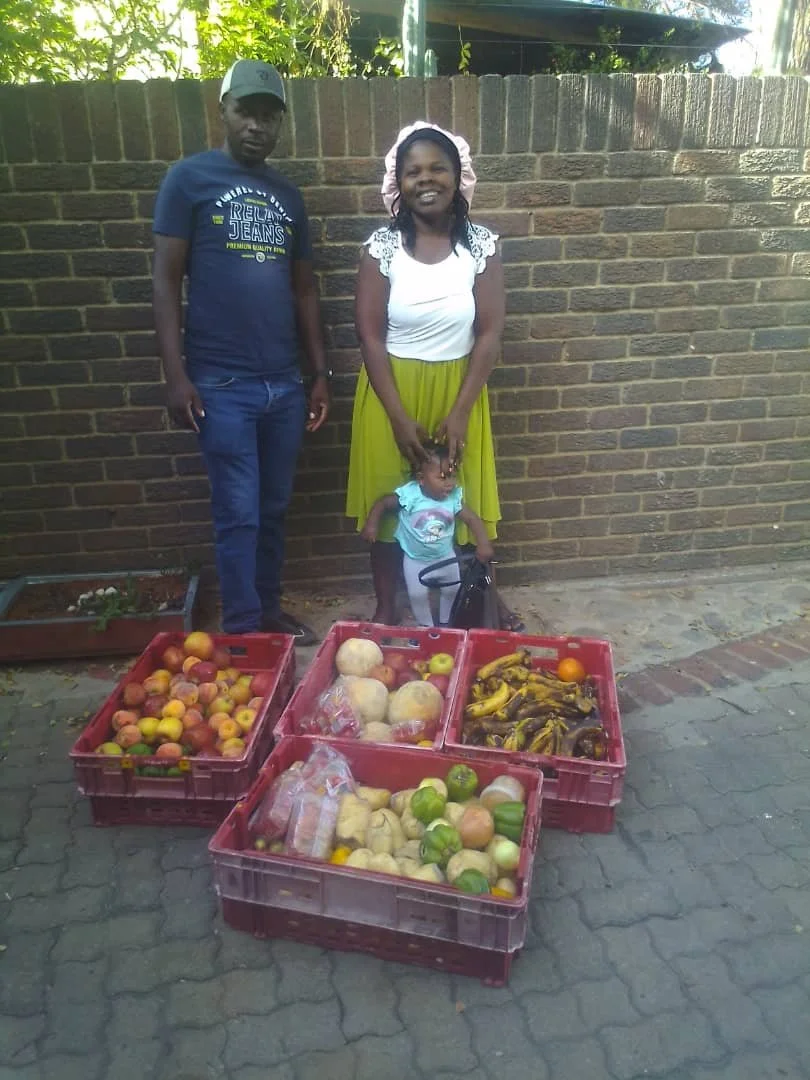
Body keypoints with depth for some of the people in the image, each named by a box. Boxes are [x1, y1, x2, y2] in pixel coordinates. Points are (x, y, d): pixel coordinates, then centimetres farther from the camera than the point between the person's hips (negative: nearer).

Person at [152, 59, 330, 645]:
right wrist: (176, 375, -12)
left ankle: (269, 609, 28)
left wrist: (321, 372, 11)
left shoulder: (288, 194, 15)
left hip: (285, 382, 5)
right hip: (221, 382, -4)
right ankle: (243, 630, 14)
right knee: (239, 513, -1)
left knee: (274, 508, 12)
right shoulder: (190, 177, 1)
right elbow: (166, 278, -4)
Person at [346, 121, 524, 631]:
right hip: (392, 390, 0)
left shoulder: (481, 244, -5)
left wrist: (460, 411, -13)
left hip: (457, 391, 1)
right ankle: (386, 610, 26)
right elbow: (370, 336, -10)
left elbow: (490, 333, -6)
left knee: (465, 501, 12)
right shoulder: (382, 246, -8)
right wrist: (400, 416, -16)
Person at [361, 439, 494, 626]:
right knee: (418, 595, 3)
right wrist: (371, 525, -23)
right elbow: (382, 503, -15)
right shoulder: (409, 495, -27)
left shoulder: (454, 497, -19)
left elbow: (472, 519, -16)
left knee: (452, 591, 15)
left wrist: (483, 544, -28)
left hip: (445, 557, 3)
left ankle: (445, 623, 40)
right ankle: (426, 627, 28)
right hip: (415, 559, -3)